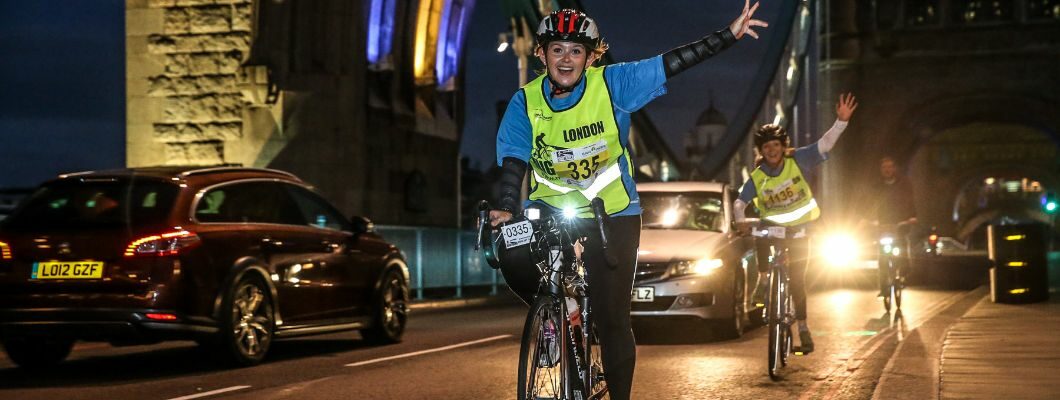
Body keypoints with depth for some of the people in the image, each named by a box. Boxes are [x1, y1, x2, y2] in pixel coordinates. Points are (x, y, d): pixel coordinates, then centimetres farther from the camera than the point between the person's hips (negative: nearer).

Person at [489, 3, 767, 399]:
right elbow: (514, 161, -17)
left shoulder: (612, 83, -12)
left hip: (613, 212, -1)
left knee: (612, 319, -4)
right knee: (513, 258, -28)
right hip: (551, 206, 1)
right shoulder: (525, 102, -9)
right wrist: (506, 210, -33)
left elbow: (671, 64, -15)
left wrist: (729, 34, -21)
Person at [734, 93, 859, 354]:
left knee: (797, 281, -1)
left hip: (799, 230, -1)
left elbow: (824, 144, -21)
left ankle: (803, 328, 11)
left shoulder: (797, 162, -12)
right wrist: (741, 221, -21)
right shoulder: (756, 178, -7)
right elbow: (740, 202, -1)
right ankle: (764, 280, -11)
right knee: (759, 239, -34)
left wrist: (841, 121, -35)